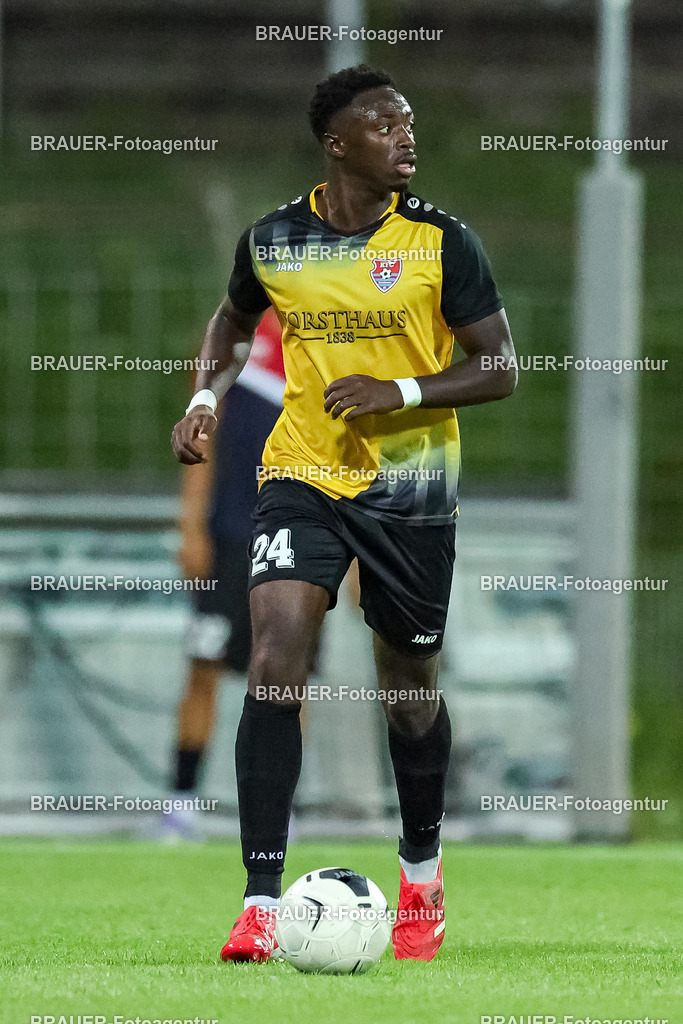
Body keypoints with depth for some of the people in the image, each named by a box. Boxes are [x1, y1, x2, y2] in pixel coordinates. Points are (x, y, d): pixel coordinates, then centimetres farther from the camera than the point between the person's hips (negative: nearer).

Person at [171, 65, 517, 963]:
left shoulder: (442, 242, -6)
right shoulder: (272, 241, 0)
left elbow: (499, 370, -5)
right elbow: (234, 320, 22)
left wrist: (401, 392, -19)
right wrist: (207, 396, 6)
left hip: (412, 491, 0)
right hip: (304, 477, 0)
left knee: (409, 688, 11)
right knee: (275, 665, -18)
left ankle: (422, 873, 37)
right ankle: (262, 902, -18)